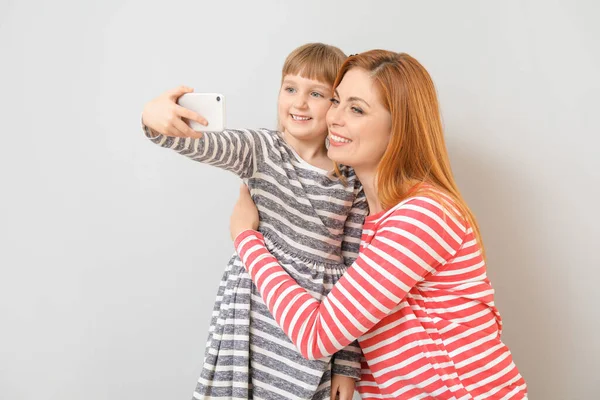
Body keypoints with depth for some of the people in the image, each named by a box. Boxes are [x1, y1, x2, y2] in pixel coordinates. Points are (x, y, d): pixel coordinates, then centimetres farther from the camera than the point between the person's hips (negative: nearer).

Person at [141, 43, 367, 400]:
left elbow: (353, 272, 1)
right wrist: (157, 120, -46)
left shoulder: (353, 181, -1)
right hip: (256, 318, 0)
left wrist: (348, 362, 2)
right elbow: (206, 145, -23)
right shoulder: (262, 150, -2)